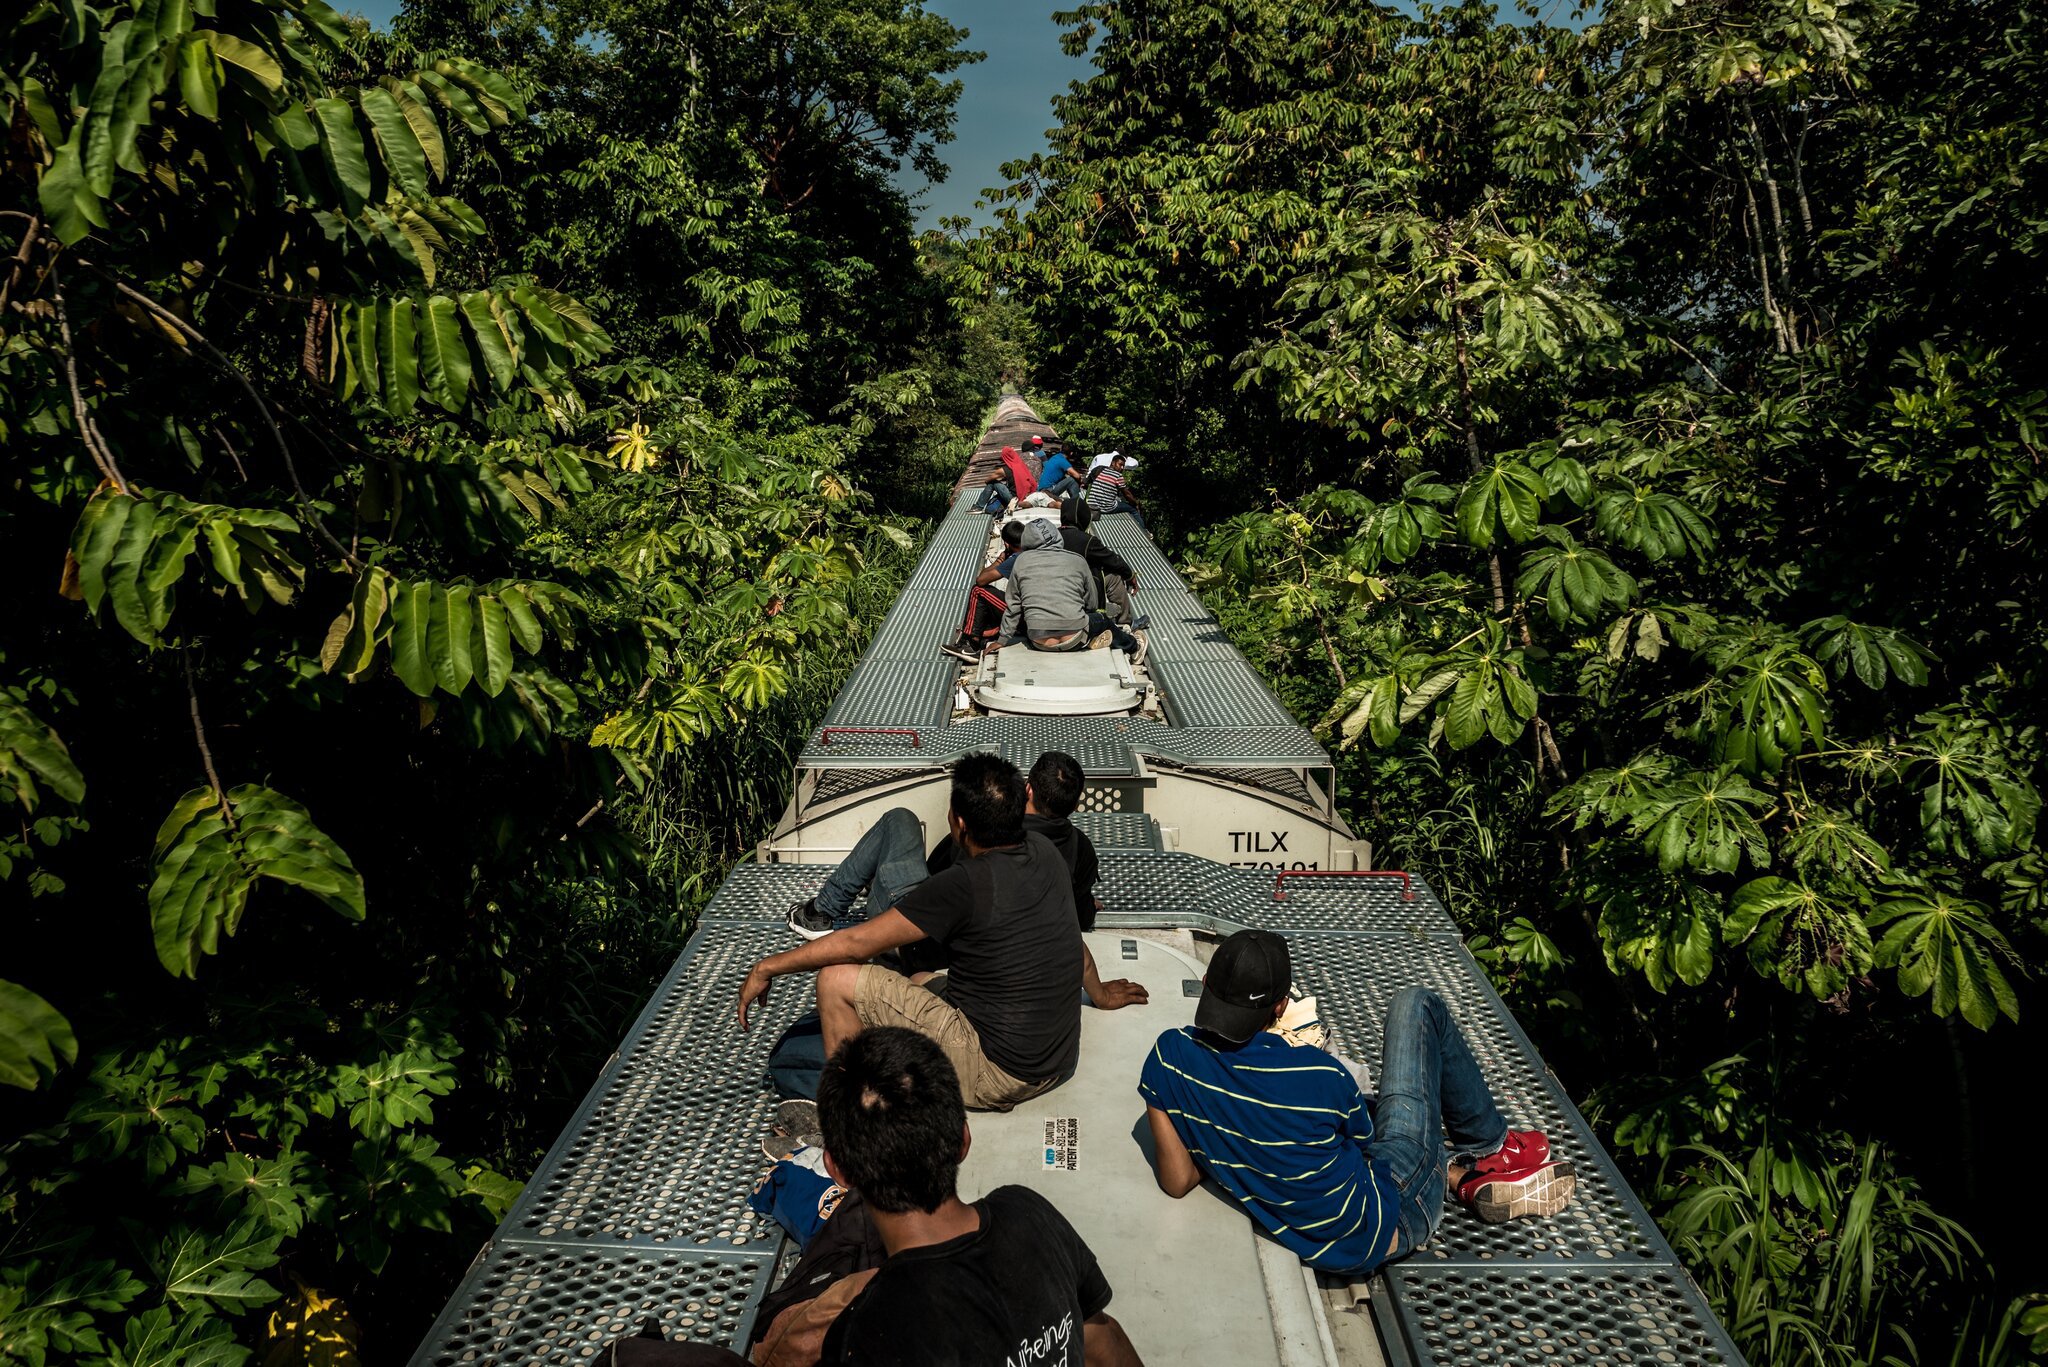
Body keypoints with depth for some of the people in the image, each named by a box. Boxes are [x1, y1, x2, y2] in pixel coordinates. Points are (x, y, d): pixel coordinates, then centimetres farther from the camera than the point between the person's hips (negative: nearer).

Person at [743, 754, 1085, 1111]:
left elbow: (857, 944, -17)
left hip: (995, 1076, -8)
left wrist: (766, 968, -5)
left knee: (837, 979, -7)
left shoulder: (965, 886, -24)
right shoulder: (1044, 851, -3)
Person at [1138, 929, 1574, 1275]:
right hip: (1392, 1221, -4)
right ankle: (1491, 1152, 22)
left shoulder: (1168, 1058, -16)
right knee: (1417, 1006, 3)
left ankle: (1459, 1174, 28)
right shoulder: (1320, 1075, -25)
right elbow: (1366, 1138, -1)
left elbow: (1177, 1181, -5)